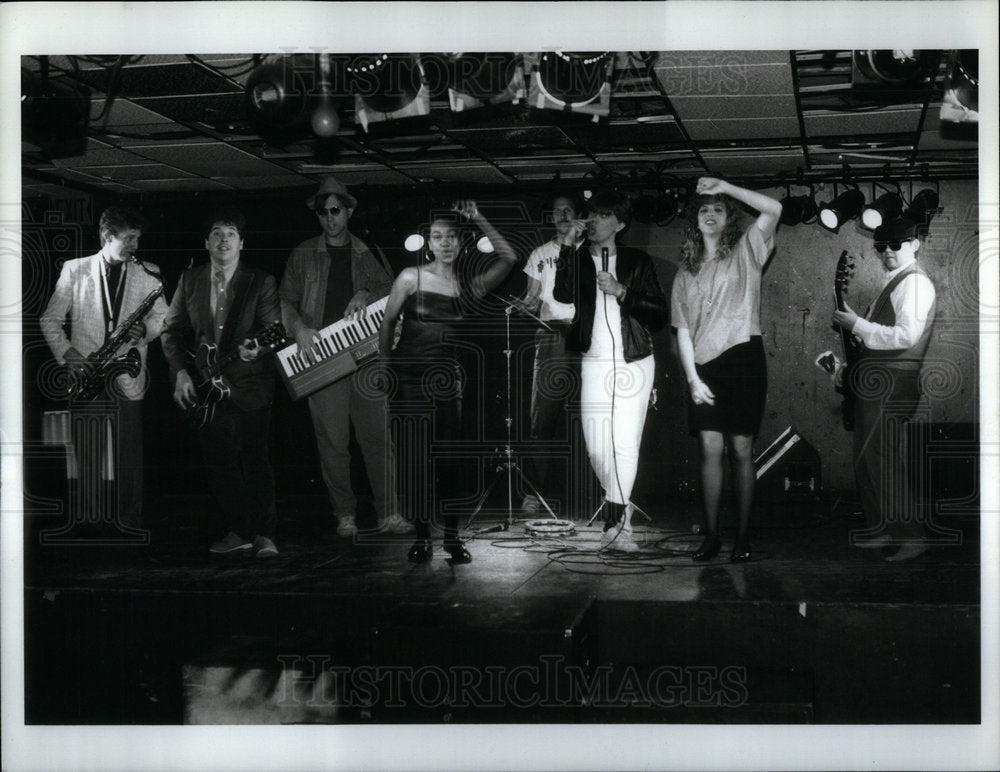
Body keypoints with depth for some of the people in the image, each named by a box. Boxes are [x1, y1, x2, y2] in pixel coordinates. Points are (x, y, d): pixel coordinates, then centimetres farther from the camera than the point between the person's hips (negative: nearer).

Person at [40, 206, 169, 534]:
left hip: (128, 374, 1)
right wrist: (66, 352, -6)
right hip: (85, 373, -1)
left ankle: (129, 518, 10)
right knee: (86, 452, 1)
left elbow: (162, 317, 12)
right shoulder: (74, 270, 5)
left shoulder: (146, 275, 8)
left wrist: (145, 329, -10)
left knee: (129, 453, 0)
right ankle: (89, 517, 10)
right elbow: (50, 319, 8)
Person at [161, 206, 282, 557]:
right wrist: (181, 372, -3)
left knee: (256, 459, -4)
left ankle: (264, 534, 5)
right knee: (219, 461, 5)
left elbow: (273, 330, -9)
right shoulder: (190, 280, 7)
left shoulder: (261, 282, -3)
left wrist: (257, 349, -31)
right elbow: (172, 330, 9)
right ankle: (238, 531, 16)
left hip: (250, 384, -3)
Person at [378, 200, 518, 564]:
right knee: (413, 458, 0)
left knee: (450, 459, -4)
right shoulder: (411, 278, 0)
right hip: (408, 378, -1)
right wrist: (386, 368, 7)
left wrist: (478, 220, -10)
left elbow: (508, 258, -8)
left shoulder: (471, 284, 3)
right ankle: (421, 536, 11)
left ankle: (452, 535, 7)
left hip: (447, 379, 1)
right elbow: (388, 323, 8)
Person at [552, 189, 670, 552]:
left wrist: (621, 292, -11)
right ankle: (622, 509, 24)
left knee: (626, 445, -9)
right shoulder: (578, 259, 8)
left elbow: (660, 315, 1)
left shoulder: (637, 261, 6)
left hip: (634, 364, -1)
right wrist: (569, 244, -15)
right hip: (594, 364, 1)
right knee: (596, 449, 1)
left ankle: (613, 525, -6)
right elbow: (563, 294, -13)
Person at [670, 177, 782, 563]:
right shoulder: (687, 271, 15)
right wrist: (692, 378, -1)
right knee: (710, 448, -3)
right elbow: (683, 330, 10)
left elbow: (774, 209, -8)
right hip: (703, 365, 2)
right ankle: (711, 536, 2)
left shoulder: (745, 251, 8)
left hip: (742, 358, -2)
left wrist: (726, 187, -6)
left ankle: (743, 536, 4)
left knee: (741, 449, -1)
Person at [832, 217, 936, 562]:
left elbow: (906, 336, -21)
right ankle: (882, 530, 21)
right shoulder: (892, 283, 21)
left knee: (885, 460, -12)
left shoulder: (915, 283, -10)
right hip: (873, 380, 10)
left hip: (890, 382, -10)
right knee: (865, 459, 12)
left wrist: (857, 324, -16)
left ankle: (912, 535, -8)